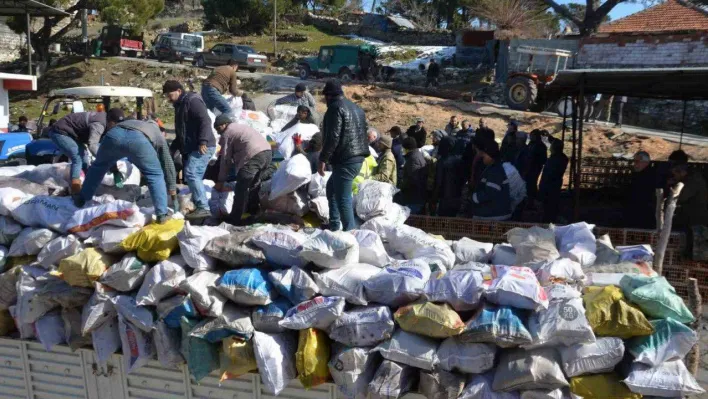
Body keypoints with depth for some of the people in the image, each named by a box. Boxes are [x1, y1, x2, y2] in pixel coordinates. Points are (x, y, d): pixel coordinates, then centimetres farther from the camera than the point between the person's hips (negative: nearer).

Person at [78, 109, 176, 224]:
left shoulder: (131, 123, 46)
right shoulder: (160, 137, 35)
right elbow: (168, 166, 33)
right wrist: (173, 197, 37)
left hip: (115, 134, 4)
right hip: (139, 140, -3)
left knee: (98, 166, 30)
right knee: (155, 175, 15)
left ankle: (81, 200, 41)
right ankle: (161, 214, 9)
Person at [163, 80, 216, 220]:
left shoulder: (192, 101, -8)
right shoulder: (180, 106, 24)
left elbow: (205, 121, -20)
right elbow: (181, 133, 30)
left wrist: (203, 141, -27)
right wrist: (172, 148, 25)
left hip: (202, 147, -10)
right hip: (190, 148, 10)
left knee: (191, 174, -19)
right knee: (194, 177, 6)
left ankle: (203, 208, -21)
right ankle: (198, 206, 9)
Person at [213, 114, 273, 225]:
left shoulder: (227, 133, 8)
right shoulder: (240, 127, 33)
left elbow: (225, 159, 6)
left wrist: (220, 181, 12)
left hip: (254, 155, -9)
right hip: (267, 152, 9)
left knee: (241, 188, -2)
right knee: (253, 184, 25)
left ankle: (235, 219, 0)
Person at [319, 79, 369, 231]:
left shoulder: (336, 108, -10)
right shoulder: (356, 107, 19)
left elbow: (333, 137, -19)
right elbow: (363, 132, 23)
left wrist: (323, 159, -15)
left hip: (345, 160, -10)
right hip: (358, 157, 10)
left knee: (343, 198, -7)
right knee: (332, 188, 23)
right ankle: (334, 225, 26)